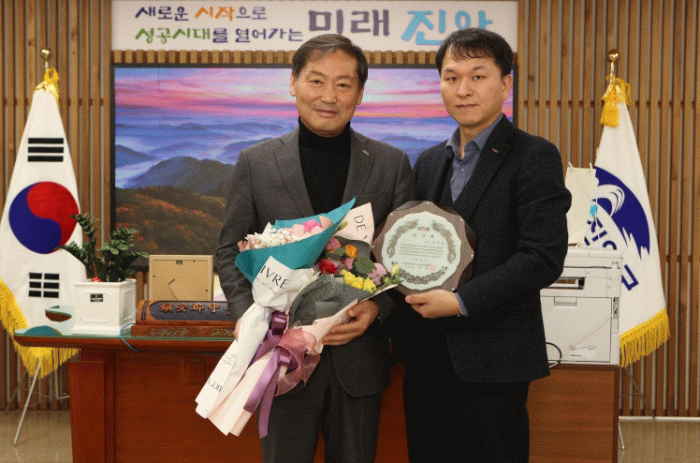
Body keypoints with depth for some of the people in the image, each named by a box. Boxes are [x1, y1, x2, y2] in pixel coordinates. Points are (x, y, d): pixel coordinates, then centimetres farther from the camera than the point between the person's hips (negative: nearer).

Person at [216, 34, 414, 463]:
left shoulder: (392, 164, 3)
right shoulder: (255, 162, 2)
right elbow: (230, 252, 5)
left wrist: (378, 308, -14)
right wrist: (245, 314, -12)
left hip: (359, 357, 1)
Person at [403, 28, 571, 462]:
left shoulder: (534, 157, -8)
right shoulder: (429, 162, 14)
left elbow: (543, 258, -16)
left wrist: (460, 302, -19)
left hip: (493, 360, -6)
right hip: (428, 356, 6)